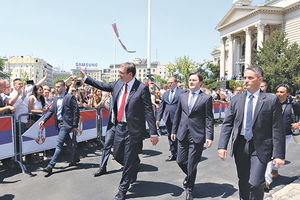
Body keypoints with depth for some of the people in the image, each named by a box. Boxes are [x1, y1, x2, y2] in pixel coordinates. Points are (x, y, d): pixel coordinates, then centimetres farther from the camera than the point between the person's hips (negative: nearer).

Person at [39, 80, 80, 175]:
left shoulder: (70, 97, -9)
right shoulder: (55, 98, 13)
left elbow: (76, 111, -10)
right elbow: (51, 110, 15)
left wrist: (75, 125, -12)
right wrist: (44, 120, 1)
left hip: (66, 123, -8)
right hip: (59, 123, 8)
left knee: (59, 144, -9)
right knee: (68, 142, 19)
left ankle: (50, 166, -7)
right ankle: (75, 158, 36)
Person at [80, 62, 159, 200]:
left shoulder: (142, 88, -16)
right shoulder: (118, 84, 2)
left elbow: (149, 111, -16)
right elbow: (103, 86, 18)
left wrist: (153, 133, -18)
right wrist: (85, 78, 18)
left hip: (133, 129, -6)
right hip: (120, 126, 7)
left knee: (128, 160, 6)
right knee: (117, 155, 18)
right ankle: (134, 167, 48)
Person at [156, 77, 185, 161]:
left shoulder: (182, 92, -4)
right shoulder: (166, 93, 14)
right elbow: (161, 106, 14)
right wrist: (158, 118, 9)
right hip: (168, 119, 6)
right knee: (170, 137, 13)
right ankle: (173, 154, 25)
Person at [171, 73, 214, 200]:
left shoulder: (206, 98, -3)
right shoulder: (183, 96, 10)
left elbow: (209, 119, -5)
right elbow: (177, 115, 15)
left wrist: (209, 137, -11)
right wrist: (174, 131, 14)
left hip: (197, 136, -4)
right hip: (183, 134, 4)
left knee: (192, 165, 4)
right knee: (180, 161, 10)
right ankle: (190, 176, 43)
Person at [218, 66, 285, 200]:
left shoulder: (271, 100, -4)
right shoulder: (236, 100, 4)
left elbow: (277, 129, -5)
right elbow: (227, 124, 2)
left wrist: (279, 155, -9)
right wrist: (222, 146, -6)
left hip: (260, 147, -3)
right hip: (240, 145, 3)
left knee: (255, 183, -10)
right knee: (243, 183, 15)